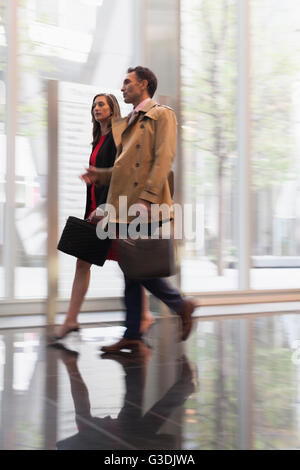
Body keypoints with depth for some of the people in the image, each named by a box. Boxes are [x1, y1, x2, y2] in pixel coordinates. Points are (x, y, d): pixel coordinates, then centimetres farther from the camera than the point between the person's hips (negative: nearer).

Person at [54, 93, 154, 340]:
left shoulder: (117, 136, -7)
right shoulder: (99, 140, 19)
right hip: (95, 208, 9)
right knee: (82, 262, 3)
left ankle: (145, 314, 14)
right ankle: (71, 319, 5)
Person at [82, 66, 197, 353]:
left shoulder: (162, 115, -1)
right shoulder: (127, 123, 23)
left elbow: (163, 159, -13)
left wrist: (147, 198, -22)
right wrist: (101, 175, 9)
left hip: (145, 205, -8)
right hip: (125, 205, 8)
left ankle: (182, 305, 13)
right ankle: (133, 335, 13)